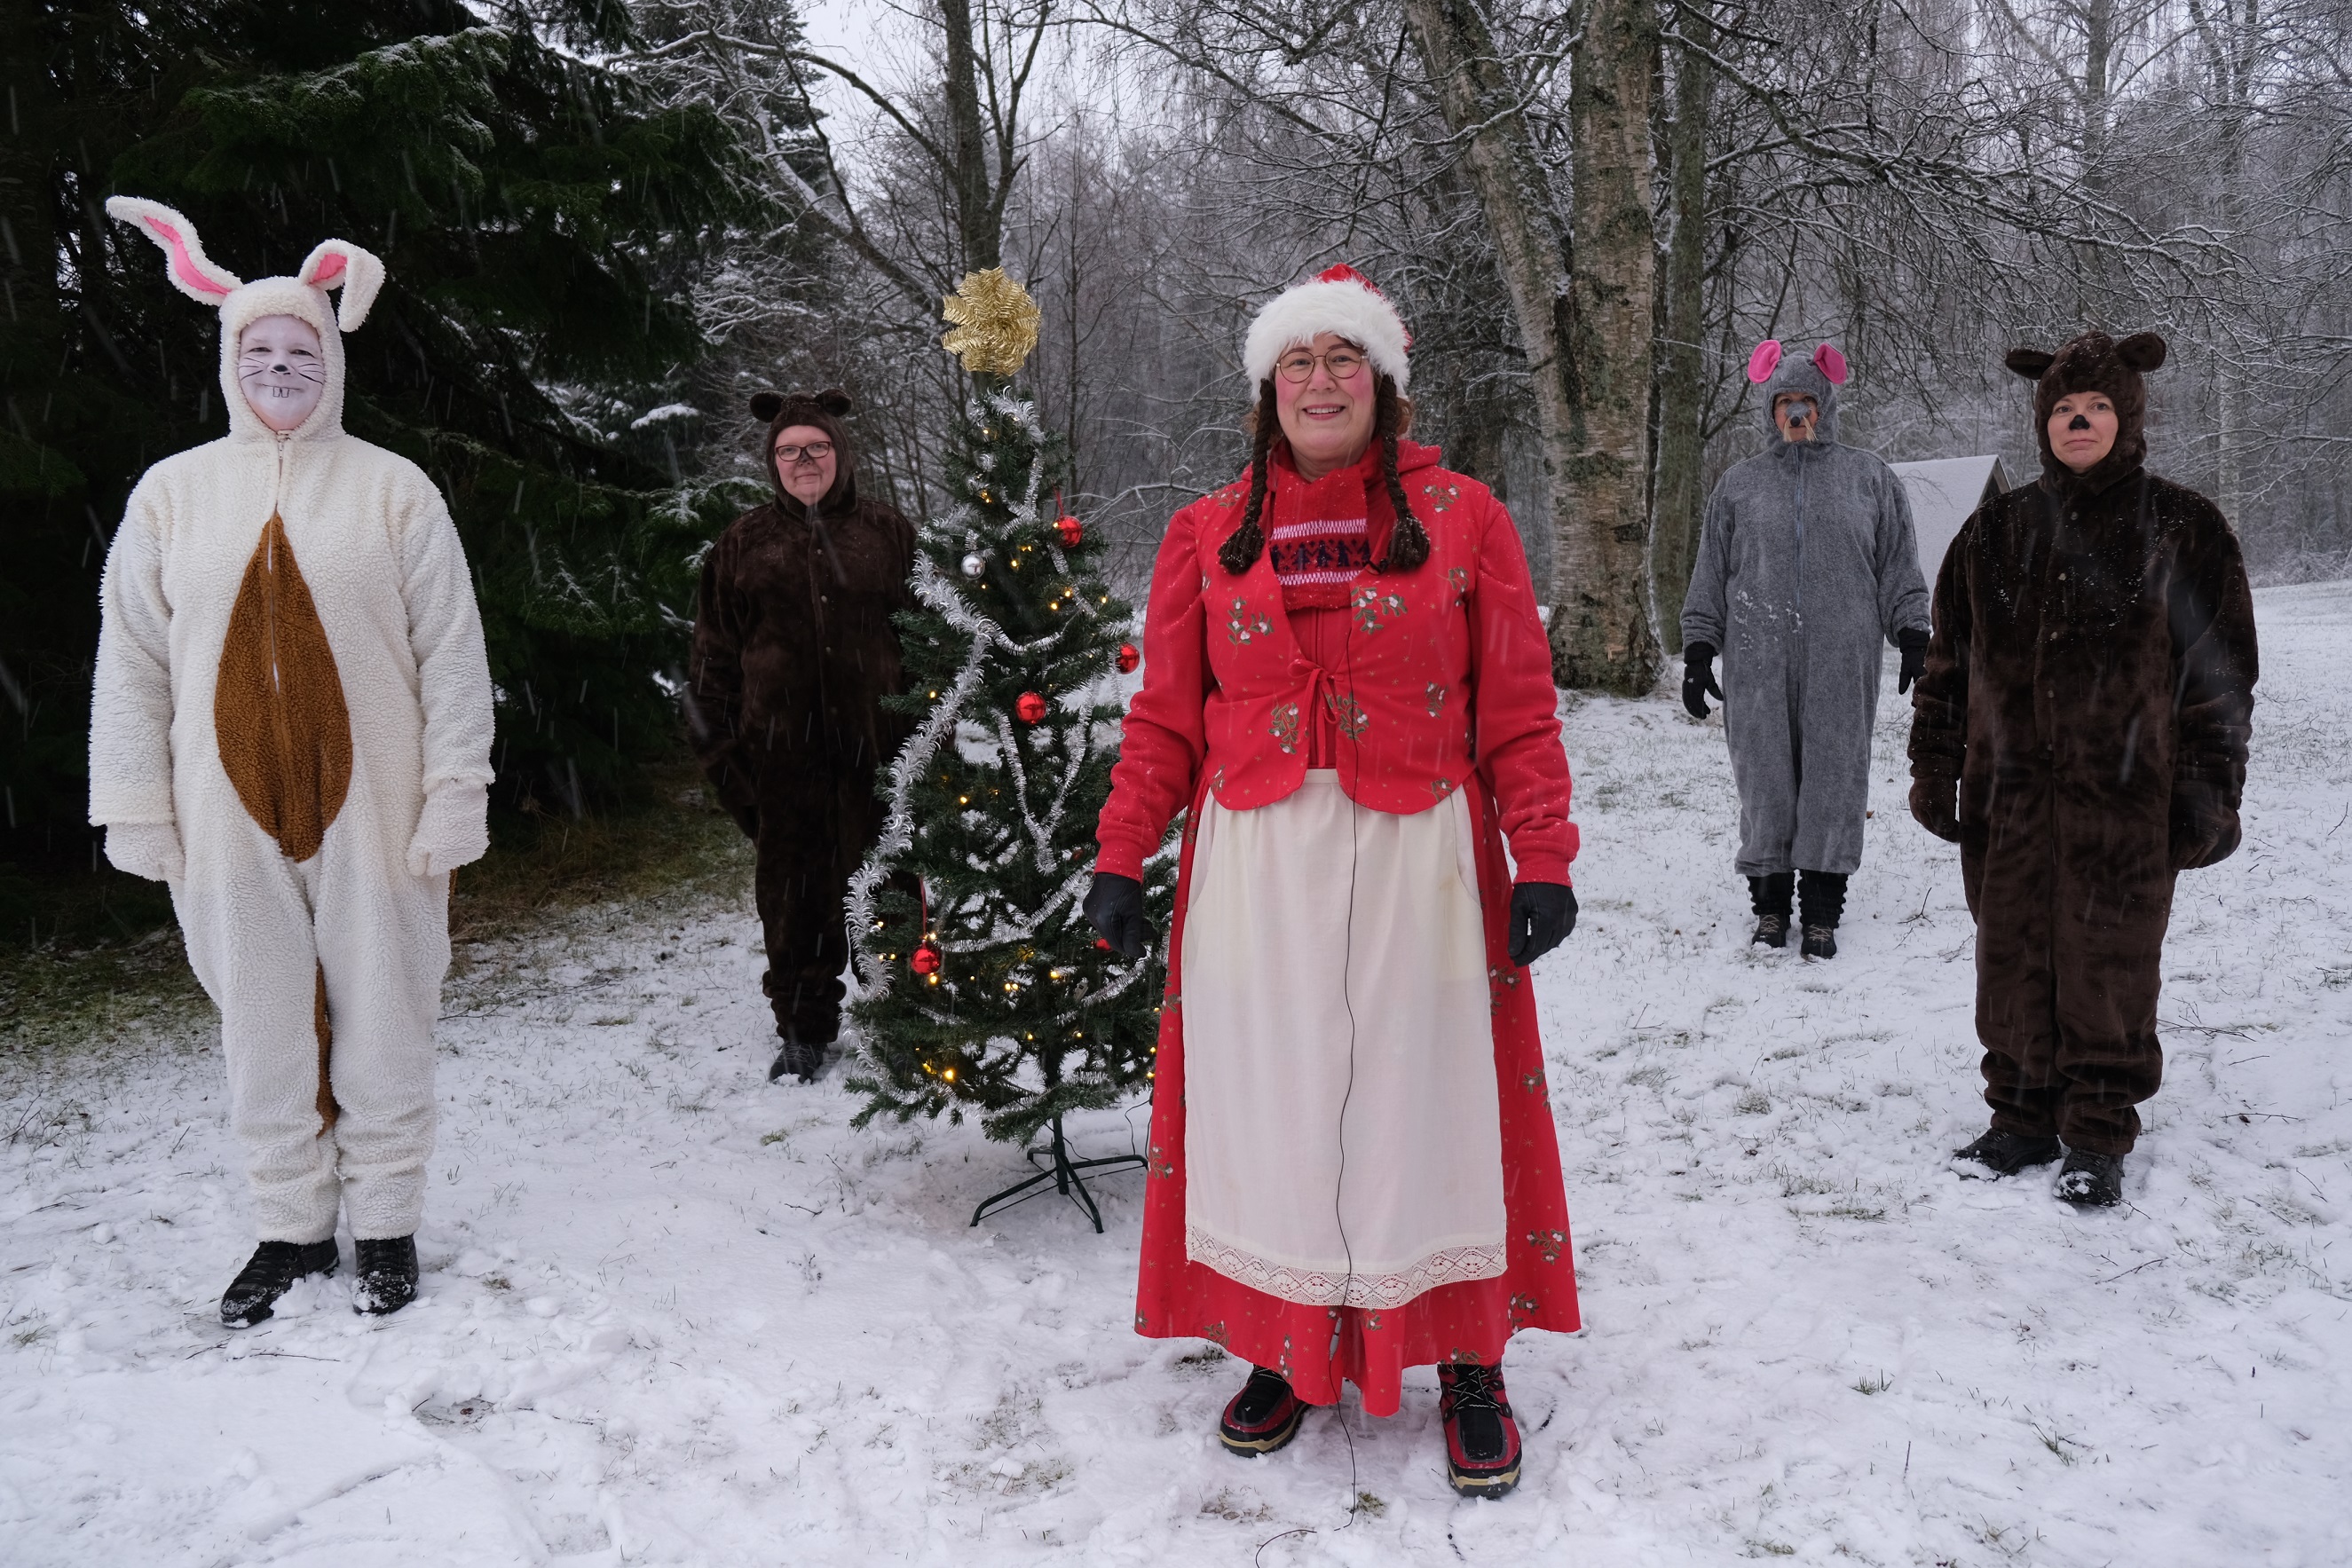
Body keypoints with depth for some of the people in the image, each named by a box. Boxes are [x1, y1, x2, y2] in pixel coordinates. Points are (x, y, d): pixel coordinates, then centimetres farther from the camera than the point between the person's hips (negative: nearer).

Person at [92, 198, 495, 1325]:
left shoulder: (392, 489, 1)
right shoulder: (173, 491, 6)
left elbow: (452, 653, -2)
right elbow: (131, 659, 7)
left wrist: (455, 794, -7)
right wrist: (136, 806, 2)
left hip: (372, 807, -2)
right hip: (231, 812, 2)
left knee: (380, 1021, 6)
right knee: (264, 1024, 10)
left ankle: (386, 1224, 21)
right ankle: (291, 1225, 25)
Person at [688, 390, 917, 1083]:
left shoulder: (888, 532, 8)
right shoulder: (743, 543, 10)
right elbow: (714, 654, 12)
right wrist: (717, 743, 5)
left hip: (873, 742, -1)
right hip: (780, 749, 1)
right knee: (791, 890, 7)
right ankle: (803, 1032, 20)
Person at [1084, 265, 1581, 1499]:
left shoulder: (1462, 518, 4)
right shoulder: (1206, 537, 9)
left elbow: (1517, 713, 2)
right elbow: (1165, 720, 9)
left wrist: (1541, 863, -5)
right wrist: (1121, 860, 4)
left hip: (1416, 859, -1)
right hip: (1255, 864, 2)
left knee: (1426, 1093, 4)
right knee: (1268, 1099, 7)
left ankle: (1471, 1367, 21)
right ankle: (1289, 1351, 26)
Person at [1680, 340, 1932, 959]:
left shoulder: (1870, 478, 12)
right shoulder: (1740, 484, 13)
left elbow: (1898, 568, 12)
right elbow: (1711, 576, 13)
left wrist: (1913, 640, 5)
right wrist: (1698, 653, 8)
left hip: (1842, 659, 0)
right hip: (1758, 660, 1)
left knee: (1835, 775, -1)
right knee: (1766, 776, 1)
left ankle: (1821, 910, 6)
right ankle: (1771, 901, 12)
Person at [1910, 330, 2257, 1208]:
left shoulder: (2184, 532, 2)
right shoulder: (1995, 533, 10)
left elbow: (2221, 674, 1)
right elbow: (1949, 661, 13)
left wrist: (2210, 793, -4)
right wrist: (1934, 768, 9)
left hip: (2127, 793, -3)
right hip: (2008, 791, 3)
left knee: (2109, 965, 3)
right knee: (2012, 959, 7)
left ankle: (2098, 1139, 17)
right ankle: (2024, 1116, 23)